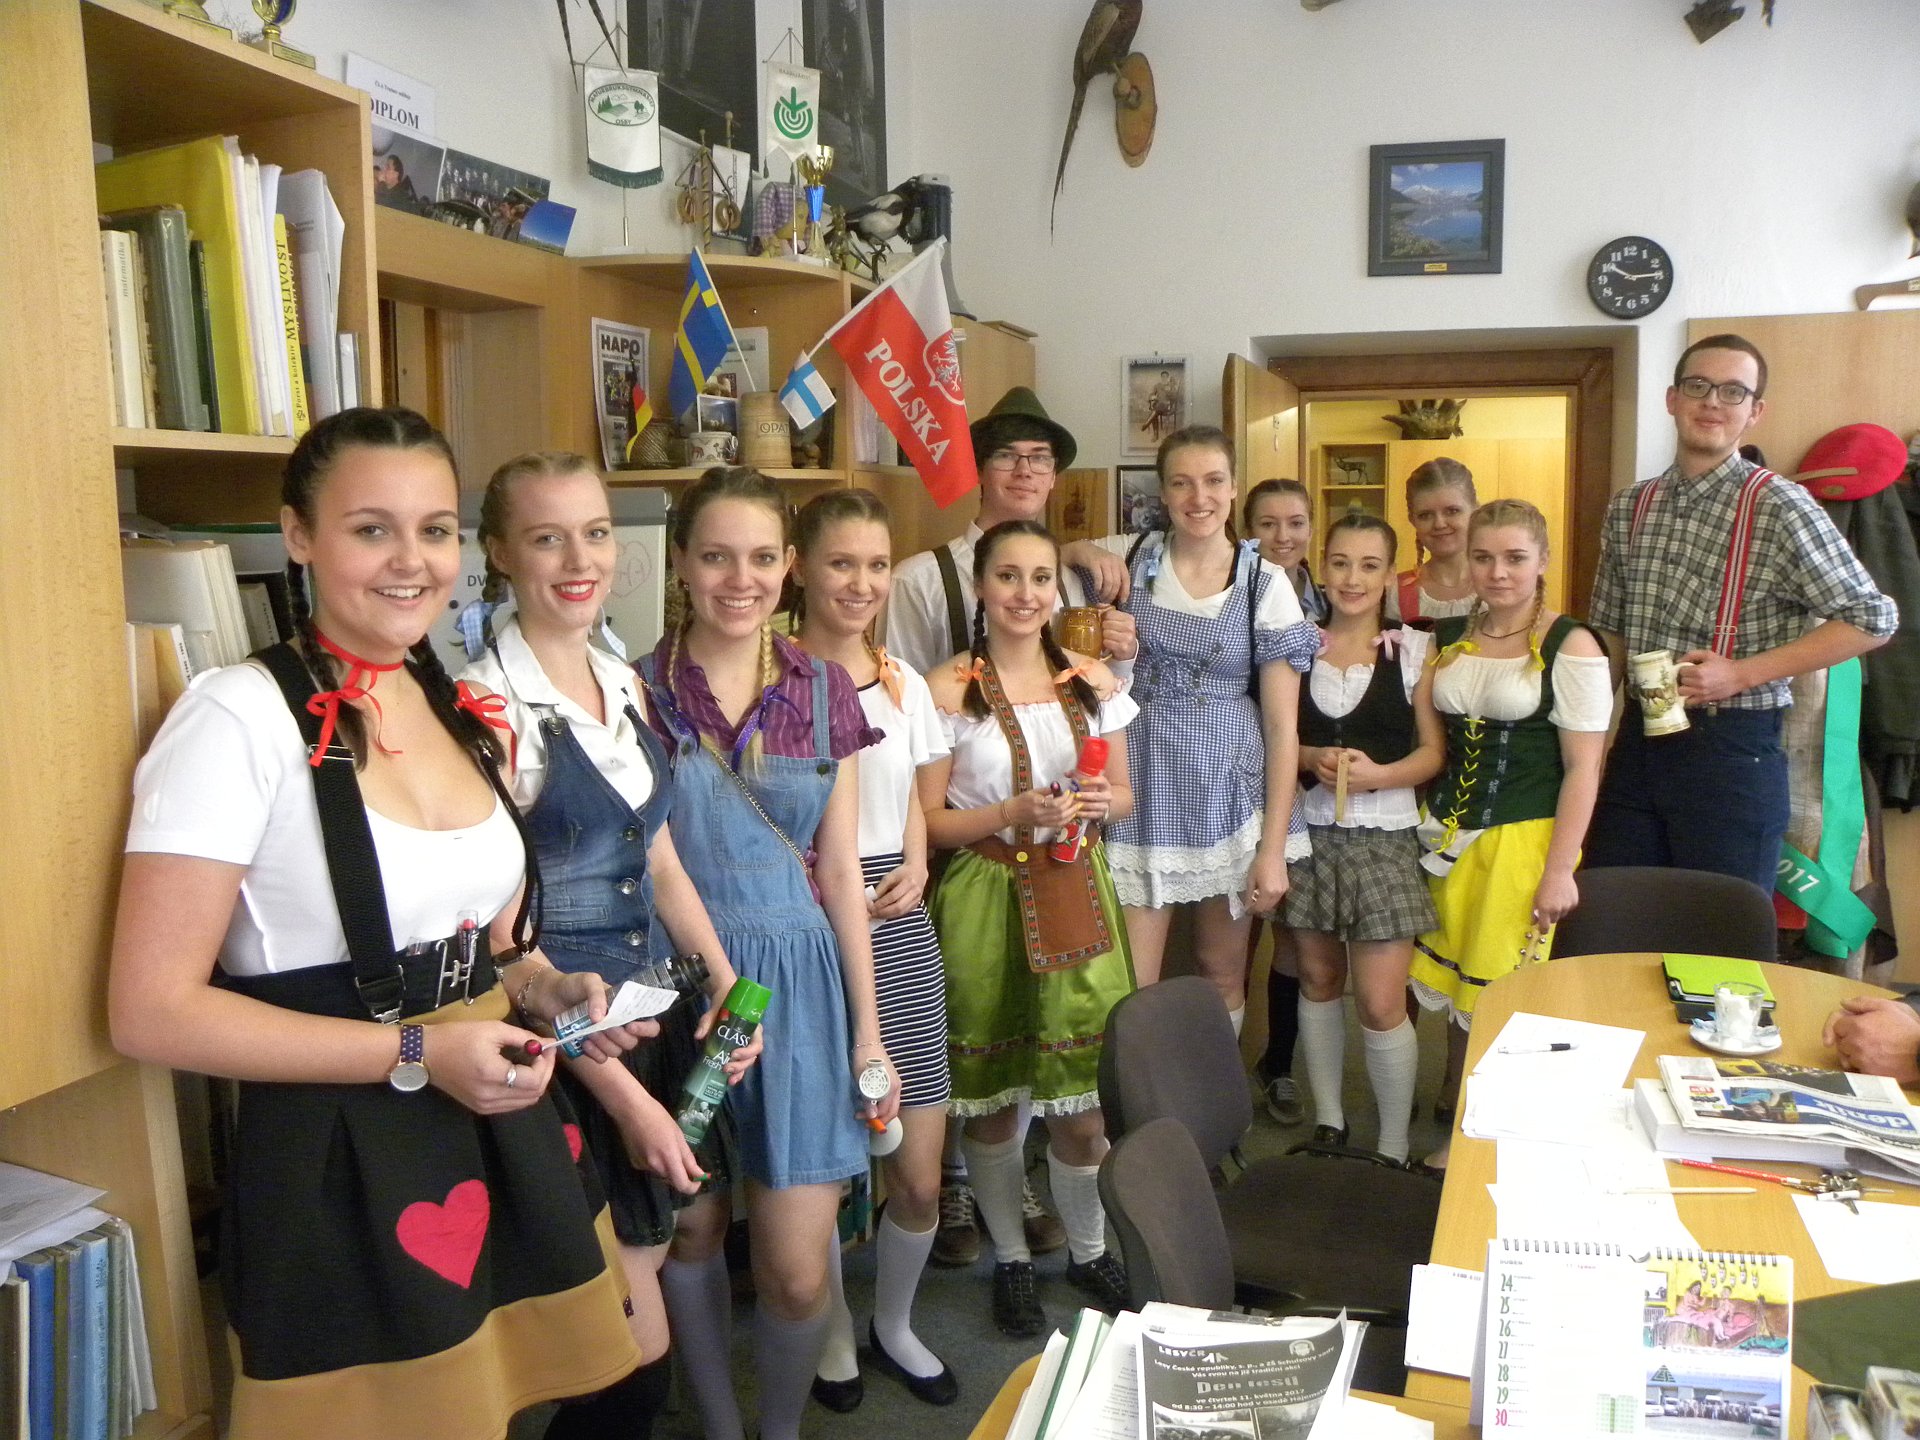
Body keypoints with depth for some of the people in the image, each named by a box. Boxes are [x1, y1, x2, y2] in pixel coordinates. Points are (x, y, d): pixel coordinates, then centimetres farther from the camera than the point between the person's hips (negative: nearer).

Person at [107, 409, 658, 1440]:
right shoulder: (238, 717, -17)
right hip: (342, 1162, -7)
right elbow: (151, 1011, -17)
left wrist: (547, 990, 0)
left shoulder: (455, 706, 7)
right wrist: (416, 1054, -19)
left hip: (502, 1131, 7)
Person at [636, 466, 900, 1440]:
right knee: (689, 1235, 14)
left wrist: (868, 1028, 5)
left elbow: (839, 867, 6)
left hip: (800, 981, 1)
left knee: (798, 1272, 3)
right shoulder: (636, 692, -4)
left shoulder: (824, 692, 3)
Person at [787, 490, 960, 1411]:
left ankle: (894, 1324, 35)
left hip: (899, 928, 5)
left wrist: (915, 869, 2)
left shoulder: (902, 681, 10)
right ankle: (834, 1333, 35)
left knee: (921, 1176, 7)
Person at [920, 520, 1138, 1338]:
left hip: (1076, 899, 3)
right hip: (985, 902, -3)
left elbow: (1124, 793, 14)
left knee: (1082, 1100, 6)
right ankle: (1011, 1260, 32)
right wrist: (1015, 812, -20)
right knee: (990, 1097, 8)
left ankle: (1089, 1251, 33)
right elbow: (927, 821, -7)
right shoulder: (948, 689, -7)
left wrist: (1104, 802, -8)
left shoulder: (1092, 680, 6)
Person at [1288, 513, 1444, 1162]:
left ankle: (1393, 1149, 15)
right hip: (1309, 833, 3)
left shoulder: (1413, 649, -1)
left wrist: (1379, 775, -19)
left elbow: (1434, 751, -2)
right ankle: (1327, 1120, 32)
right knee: (1318, 981, 14)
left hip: (1384, 838, -2)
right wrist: (1312, 758, -13)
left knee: (1381, 1005, -4)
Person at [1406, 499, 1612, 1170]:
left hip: (1523, 838, -5)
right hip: (1447, 836, 5)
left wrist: (1560, 870, -13)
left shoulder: (1569, 646, -8)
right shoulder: (1449, 637, 9)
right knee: (1452, 984, 11)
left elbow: (1582, 768, -10)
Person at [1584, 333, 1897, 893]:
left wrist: (1741, 673, -14)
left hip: (1732, 748, -5)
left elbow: (1871, 619, -8)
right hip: (1638, 743, 5)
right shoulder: (1629, 508, 9)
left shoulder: (1780, 507, -8)